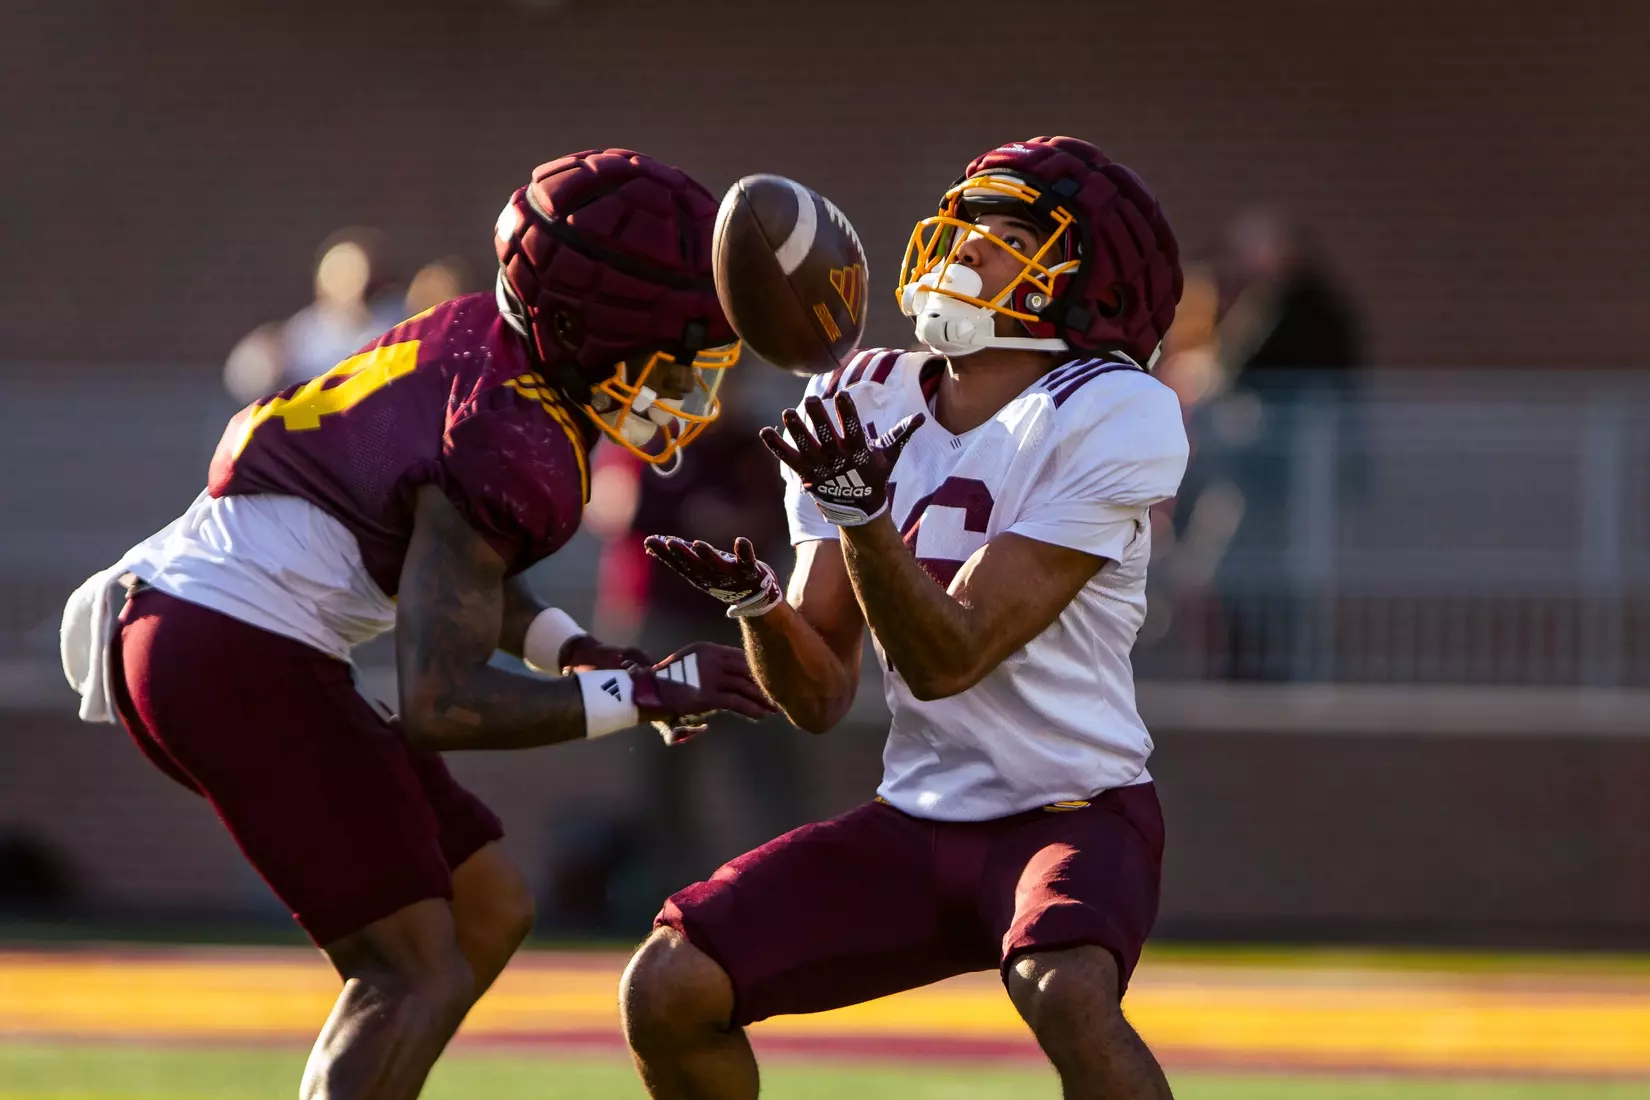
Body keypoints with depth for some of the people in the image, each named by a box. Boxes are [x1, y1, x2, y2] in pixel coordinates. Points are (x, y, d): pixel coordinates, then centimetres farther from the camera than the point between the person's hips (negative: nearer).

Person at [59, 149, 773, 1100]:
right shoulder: (510, 453, -22)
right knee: (420, 974, -11)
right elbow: (443, 706, -25)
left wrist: (575, 650, 10)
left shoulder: (489, 340, 7)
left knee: (487, 909, 15)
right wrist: (641, 694, -18)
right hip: (239, 661, -10)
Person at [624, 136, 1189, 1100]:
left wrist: (864, 515, -34)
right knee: (669, 991, -9)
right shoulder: (867, 408, 4)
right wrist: (757, 604, -18)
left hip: (1075, 813, -6)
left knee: (1068, 997, -36)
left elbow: (946, 659, -19)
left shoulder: (1108, 419, -13)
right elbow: (821, 699, 2)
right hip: (916, 827, 6)